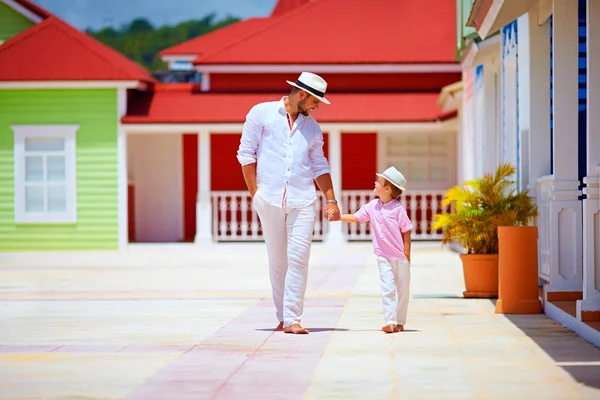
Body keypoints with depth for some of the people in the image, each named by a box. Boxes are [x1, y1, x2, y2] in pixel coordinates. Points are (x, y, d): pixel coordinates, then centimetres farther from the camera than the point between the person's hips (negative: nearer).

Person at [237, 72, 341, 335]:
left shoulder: (312, 127, 16)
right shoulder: (262, 113, 4)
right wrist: (255, 193, -3)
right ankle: (282, 317, 13)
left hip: (302, 201, 2)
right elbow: (246, 153, 3)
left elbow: (319, 165, 21)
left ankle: (293, 319, -10)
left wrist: (330, 199, 11)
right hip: (270, 200, -2)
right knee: (277, 260, 4)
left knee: (298, 259, -9)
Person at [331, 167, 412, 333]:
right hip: (383, 256, 3)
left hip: (401, 257, -3)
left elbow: (406, 233, -10)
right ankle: (390, 321, -11)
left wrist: (407, 256, -11)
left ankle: (400, 322, 17)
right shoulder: (372, 206, 3)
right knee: (387, 289, -6)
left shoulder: (398, 208, -12)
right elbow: (355, 218, 8)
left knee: (402, 289, 7)